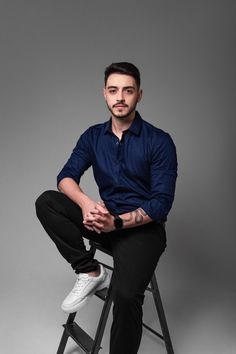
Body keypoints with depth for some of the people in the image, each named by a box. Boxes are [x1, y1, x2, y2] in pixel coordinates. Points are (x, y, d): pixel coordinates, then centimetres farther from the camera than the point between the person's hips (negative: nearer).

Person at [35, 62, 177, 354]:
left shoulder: (159, 141, -10)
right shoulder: (93, 136, 4)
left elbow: (162, 203, -14)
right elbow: (66, 177, -4)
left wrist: (117, 222, -27)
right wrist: (86, 203, -27)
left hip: (143, 227, -4)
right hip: (105, 220, 5)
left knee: (125, 295, -31)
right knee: (46, 202, -16)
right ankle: (90, 272, -10)